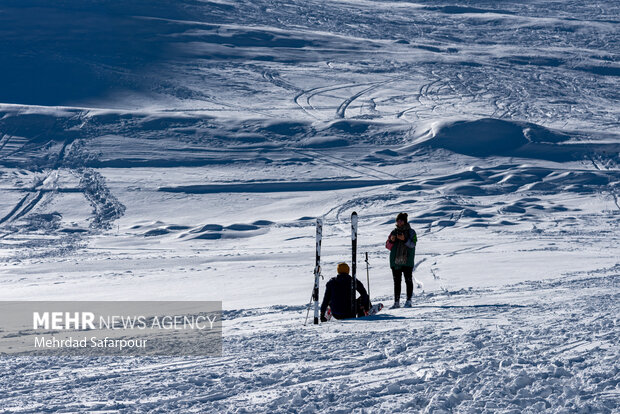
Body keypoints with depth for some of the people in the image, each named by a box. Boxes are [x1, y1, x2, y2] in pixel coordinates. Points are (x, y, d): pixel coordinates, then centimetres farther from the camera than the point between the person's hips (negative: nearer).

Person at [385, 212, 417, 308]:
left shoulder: (411, 232, 4)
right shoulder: (394, 232, 14)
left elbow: (412, 244, -9)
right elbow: (388, 246, 13)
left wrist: (404, 239, -25)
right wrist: (391, 240, -8)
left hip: (407, 261, -3)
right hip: (395, 261, 3)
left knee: (408, 281, -3)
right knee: (397, 282, 4)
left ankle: (408, 301, 1)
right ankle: (396, 302, 5)